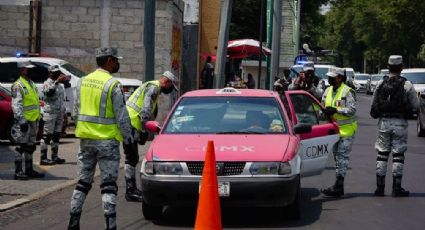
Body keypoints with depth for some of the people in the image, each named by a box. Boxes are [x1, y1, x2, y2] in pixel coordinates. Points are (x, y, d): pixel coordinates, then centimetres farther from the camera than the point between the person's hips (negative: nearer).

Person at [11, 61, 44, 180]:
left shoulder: (31, 83, 18)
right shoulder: (18, 85, -12)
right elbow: (16, 105, -19)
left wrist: (38, 117, 23)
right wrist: (21, 119, -26)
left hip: (33, 120, 9)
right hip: (24, 121, -9)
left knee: (30, 146, 15)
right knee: (21, 146, -7)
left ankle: (29, 170, 23)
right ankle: (18, 172, -5)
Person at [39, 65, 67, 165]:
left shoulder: (59, 85, 20)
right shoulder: (47, 83, -6)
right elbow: (48, 92, -28)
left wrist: (64, 113, 21)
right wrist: (57, 82, -37)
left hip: (59, 113, 8)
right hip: (50, 113, -8)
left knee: (57, 135, 9)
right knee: (47, 135, -9)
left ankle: (55, 157, 15)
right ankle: (43, 158, -10)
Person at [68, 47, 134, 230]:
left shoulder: (83, 82, 7)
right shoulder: (113, 84, -12)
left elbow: (76, 112, 12)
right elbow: (121, 115, -11)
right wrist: (128, 136, 1)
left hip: (86, 139, 6)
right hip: (107, 140, -6)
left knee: (83, 182, 14)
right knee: (108, 184, -1)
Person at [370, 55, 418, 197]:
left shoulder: (381, 84, 1)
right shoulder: (406, 85, -8)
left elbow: (374, 106, 6)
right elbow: (415, 106, -4)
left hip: (384, 122, 3)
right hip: (400, 123, -3)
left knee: (382, 155, 8)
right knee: (398, 156, 2)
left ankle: (380, 187, 8)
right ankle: (396, 188, 2)